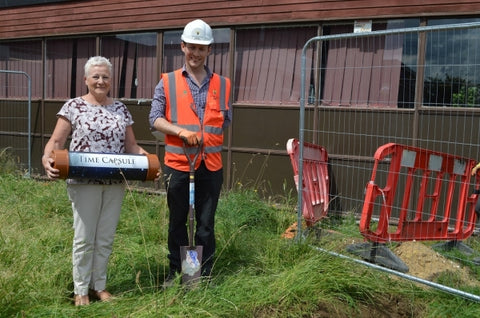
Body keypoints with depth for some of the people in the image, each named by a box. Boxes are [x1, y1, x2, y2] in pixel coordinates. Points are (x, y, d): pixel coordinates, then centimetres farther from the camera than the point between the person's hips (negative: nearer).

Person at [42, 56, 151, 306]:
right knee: (84, 238, 4)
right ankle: (81, 290, 19)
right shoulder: (73, 106, -1)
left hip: (115, 184, 3)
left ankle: (99, 285, 26)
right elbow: (56, 141, -5)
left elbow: (131, 146, 11)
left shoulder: (121, 109, 9)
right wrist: (47, 158, -25)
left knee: (106, 238, 11)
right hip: (84, 182, -3)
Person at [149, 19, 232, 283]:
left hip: (210, 165, 1)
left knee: (206, 223, 7)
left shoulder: (222, 85, 8)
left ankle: (204, 275, 20)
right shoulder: (167, 82, 1)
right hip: (177, 163, -1)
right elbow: (155, 119, -5)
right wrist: (182, 132, -19)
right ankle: (176, 272, 27)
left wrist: (207, 138, 2)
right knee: (177, 221, 12)